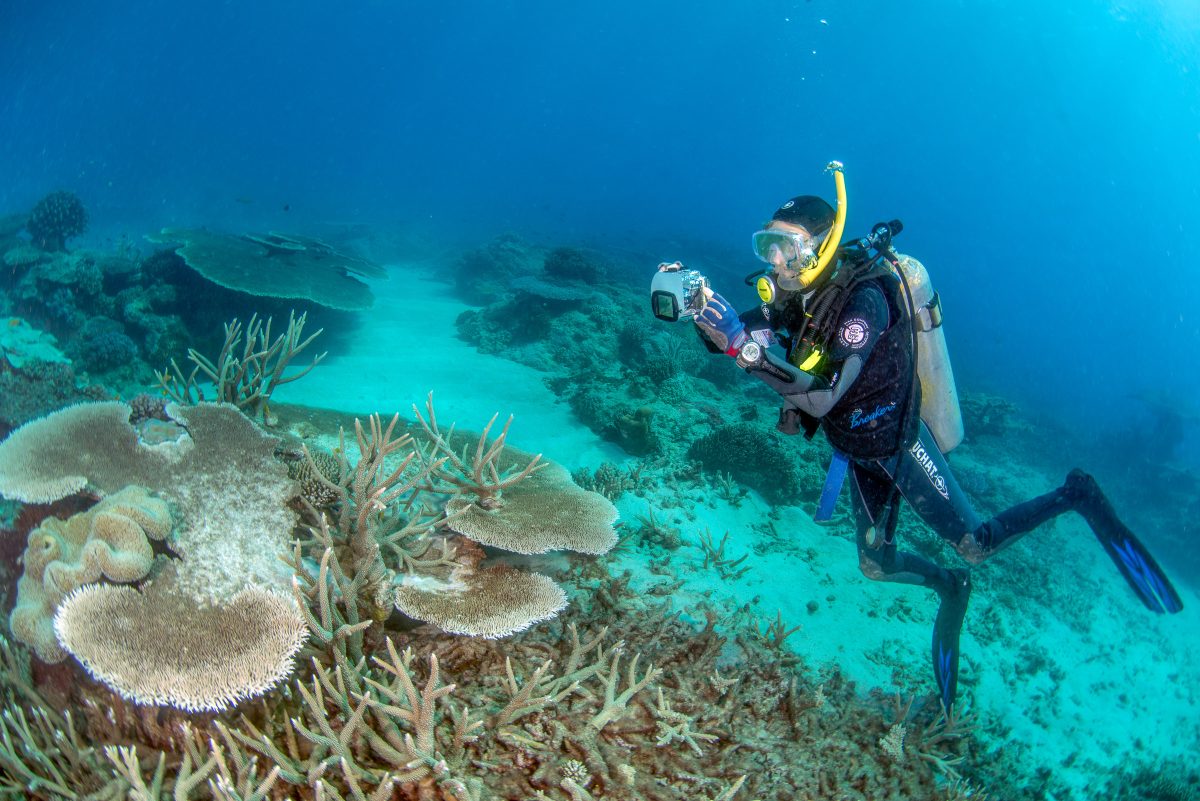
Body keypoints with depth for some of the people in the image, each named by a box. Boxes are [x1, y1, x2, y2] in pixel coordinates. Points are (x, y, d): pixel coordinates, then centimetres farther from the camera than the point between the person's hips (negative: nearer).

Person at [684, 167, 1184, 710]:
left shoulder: (863, 299, -29)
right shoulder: (797, 295, -6)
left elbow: (822, 399, -36)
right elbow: (730, 338, -5)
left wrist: (745, 345, -44)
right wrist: (701, 308, -27)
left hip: (900, 443, -7)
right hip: (860, 451, 7)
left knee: (976, 546, 2)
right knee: (876, 565, 15)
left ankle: (1074, 497, 21)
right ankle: (949, 587, 42)